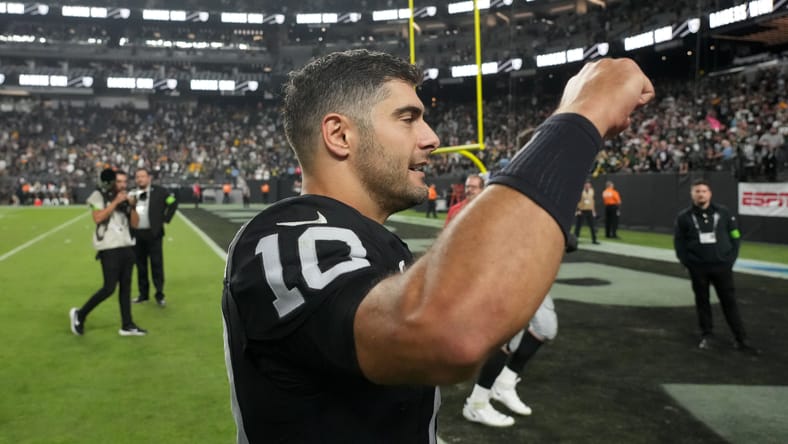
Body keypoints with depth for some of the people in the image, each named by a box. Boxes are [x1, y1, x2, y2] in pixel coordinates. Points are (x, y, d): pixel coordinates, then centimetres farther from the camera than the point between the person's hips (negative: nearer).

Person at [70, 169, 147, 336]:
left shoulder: (125, 198, 13)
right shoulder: (100, 196, -4)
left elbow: (134, 224, 10)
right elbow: (98, 218, -19)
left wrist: (132, 206, -5)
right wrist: (115, 202, -18)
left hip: (127, 246, 6)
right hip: (109, 248, -6)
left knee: (126, 286, 7)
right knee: (109, 288, -7)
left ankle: (127, 325, 13)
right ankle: (79, 314, 13)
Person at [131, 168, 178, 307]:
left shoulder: (159, 191, -1)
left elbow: (173, 202, 2)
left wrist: (165, 219, -1)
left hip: (153, 233, -3)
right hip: (136, 234, 3)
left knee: (157, 264, -2)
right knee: (140, 265, 10)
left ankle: (160, 295, 5)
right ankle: (143, 294, 20)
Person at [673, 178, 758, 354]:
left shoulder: (723, 213, 0)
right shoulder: (684, 217, 0)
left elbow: (735, 236, 6)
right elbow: (679, 242, 6)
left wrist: (730, 259, -1)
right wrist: (686, 261, -3)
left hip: (722, 266, 0)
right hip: (698, 268, 0)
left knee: (729, 301, 3)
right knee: (702, 301, 9)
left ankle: (740, 339, 10)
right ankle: (706, 336, 21)